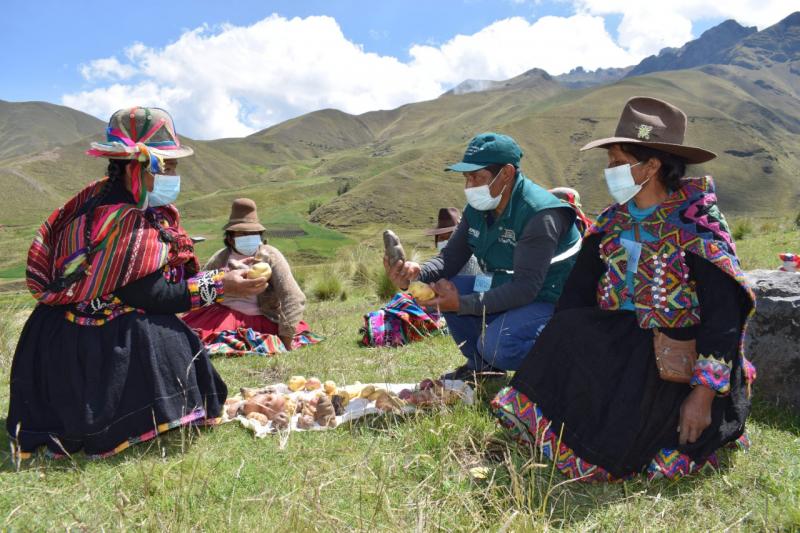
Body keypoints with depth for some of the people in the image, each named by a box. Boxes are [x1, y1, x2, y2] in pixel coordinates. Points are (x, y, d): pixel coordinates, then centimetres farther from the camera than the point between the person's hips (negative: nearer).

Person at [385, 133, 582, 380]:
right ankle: (480, 366, 9)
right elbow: (450, 258, 1)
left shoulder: (540, 216, -25)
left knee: (497, 348, -31)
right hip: (504, 291, 8)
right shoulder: (476, 209, 0)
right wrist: (417, 273, -21)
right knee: (443, 287, -6)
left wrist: (463, 304, -31)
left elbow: (526, 288, -30)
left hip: (549, 302, -8)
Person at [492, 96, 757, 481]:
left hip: (677, 358, -5)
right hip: (620, 340, 6)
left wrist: (704, 394, -22)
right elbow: (578, 289, 2)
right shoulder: (612, 222, 4)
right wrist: (557, 351, -6)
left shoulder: (697, 225, -15)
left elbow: (723, 316, -18)